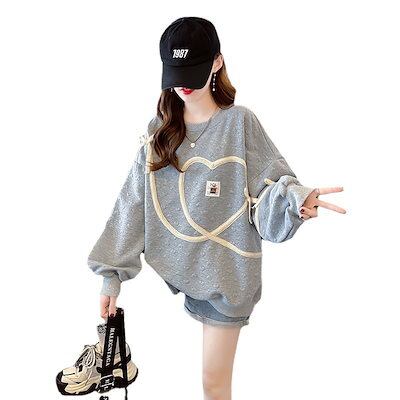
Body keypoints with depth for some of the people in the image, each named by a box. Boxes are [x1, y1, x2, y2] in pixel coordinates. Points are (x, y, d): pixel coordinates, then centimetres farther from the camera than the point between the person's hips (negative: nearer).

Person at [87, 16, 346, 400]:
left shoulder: (240, 122, -6)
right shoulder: (158, 130, 4)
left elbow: (267, 191, -10)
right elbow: (133, 203, 0)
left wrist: (295, 198, -34)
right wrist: (111, 272, -2)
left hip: (224, 273, -2)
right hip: (172, 268, 3)